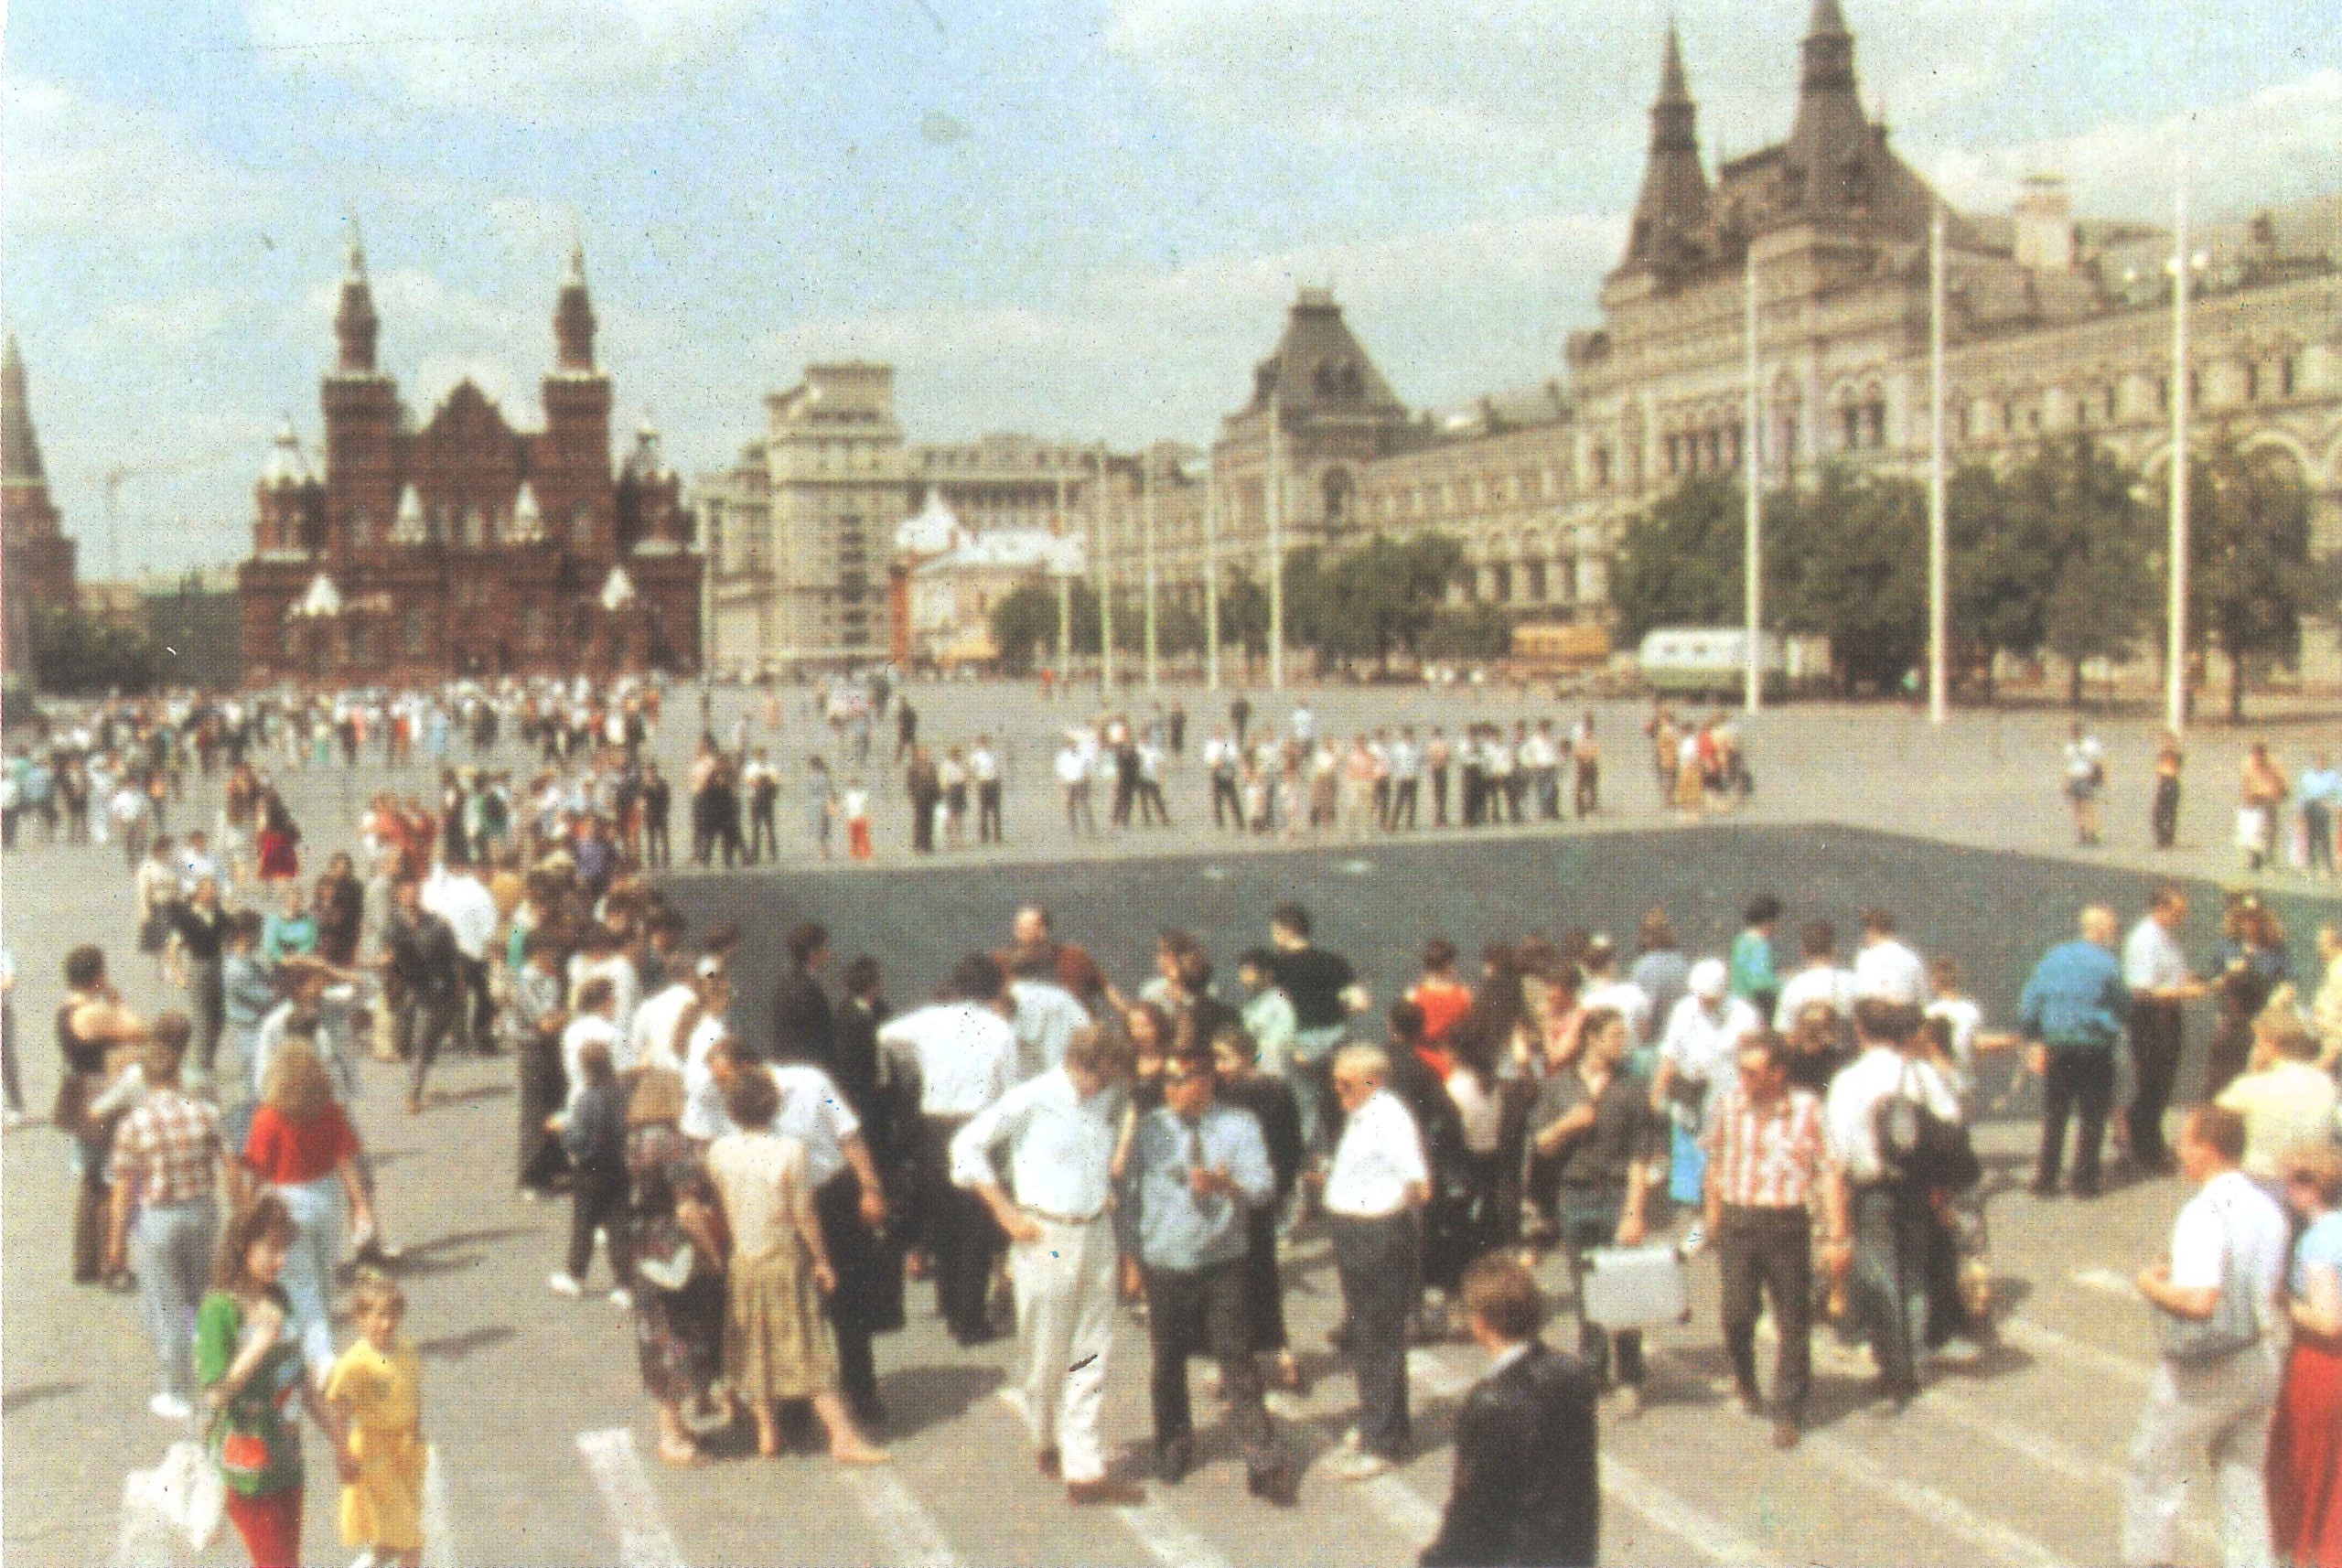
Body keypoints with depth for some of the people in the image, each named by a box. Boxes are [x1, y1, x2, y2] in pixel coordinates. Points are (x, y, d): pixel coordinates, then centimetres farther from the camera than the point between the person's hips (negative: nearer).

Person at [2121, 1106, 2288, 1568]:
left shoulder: (2204, 1214, -23)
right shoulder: (2266, 1208, 3)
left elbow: (2200, 1301, -33)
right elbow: (2271, 1291, 14)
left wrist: (2154, 1286, -14)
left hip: (2203, 1373, -7)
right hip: (2260, 1362, 8)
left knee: (2151, 1477, 9)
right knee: (2245, 1481, 18)